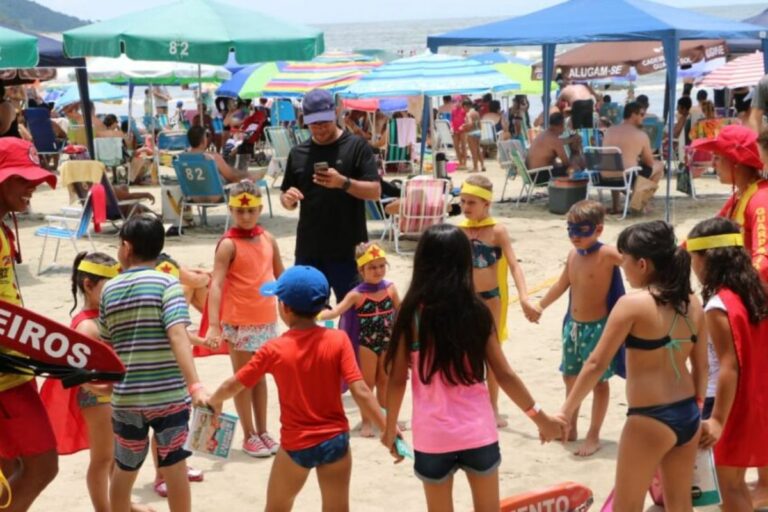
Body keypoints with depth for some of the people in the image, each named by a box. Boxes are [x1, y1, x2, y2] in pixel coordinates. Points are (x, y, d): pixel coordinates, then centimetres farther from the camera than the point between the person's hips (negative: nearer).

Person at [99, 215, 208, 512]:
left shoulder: (109, 290, 4)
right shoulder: (166, 283, -8)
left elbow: (106, 346, 12)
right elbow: (177, 337, -21)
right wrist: (195, 386, -26)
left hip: (125, 397, 3)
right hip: (169, 394, -3)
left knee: (124, 470, 20)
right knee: (175, 467, 9)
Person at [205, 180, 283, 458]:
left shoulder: (268, 239, 5)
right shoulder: (229, 244, -13)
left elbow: (281, 276, 15)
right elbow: (216, 284, -19)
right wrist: (213, 325, -28)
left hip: (267, 319, 5)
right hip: (239, 321, -5)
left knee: (260, 376, 15)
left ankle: (262, 431, 26)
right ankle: (249, 435, 16)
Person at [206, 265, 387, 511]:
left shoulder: (274, 350, -10)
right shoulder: (338, 340, -11)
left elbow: (233, 385, 1)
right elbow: (360, 392, -15)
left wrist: (214, 401, 22)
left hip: (296, 445, -1)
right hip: (335, 440, 1)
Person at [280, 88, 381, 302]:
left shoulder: (357, 146, -3)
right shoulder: (298, 153, 9)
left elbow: (375, 191, -9)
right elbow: (288, 201, 14)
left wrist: (343, 182, -24)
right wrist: (287, 199, -9)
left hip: (348, 249, -4)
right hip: (308, 250, 4)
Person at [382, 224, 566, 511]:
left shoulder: (412, 314, -9)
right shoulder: (477, 312, -5)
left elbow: (397, 380, -5)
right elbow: (504, 375, -3)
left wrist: (390, 426, 11)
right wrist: (539, 417, 10)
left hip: (433, 437, -1)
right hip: (478, 432, 1)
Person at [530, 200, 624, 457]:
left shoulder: (606, 254, -15)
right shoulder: (573, 255, 6)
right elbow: (562, 285, 20)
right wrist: (541, 306, 29)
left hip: (597, 327, -7)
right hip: (573, 325, 7)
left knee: (598, 380, 4)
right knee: (570, 376, 17)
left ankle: (593, 436, 15)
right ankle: (569, 428, 33)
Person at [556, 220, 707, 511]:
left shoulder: (632, 305, -16)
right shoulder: (691, 303, 3)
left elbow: (597, 364, -15)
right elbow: (701, 366, 11)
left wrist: (565, 412, -8)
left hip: (650, 420, -7)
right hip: (687, 415, 7)